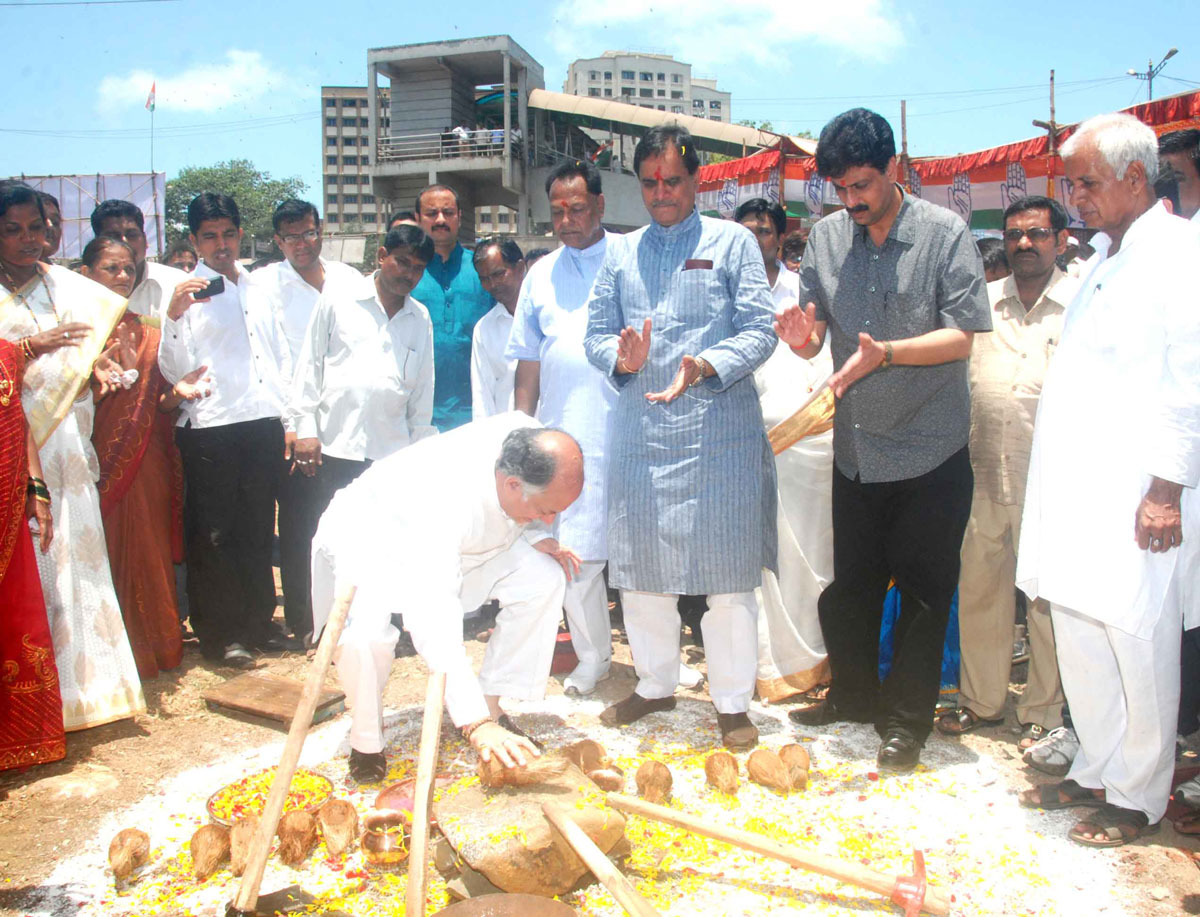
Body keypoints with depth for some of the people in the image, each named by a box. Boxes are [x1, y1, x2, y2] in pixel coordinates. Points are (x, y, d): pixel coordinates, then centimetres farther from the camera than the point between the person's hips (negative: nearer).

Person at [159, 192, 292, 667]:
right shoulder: (186, 292, -1)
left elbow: (282, 356, 20)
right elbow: (174, 373, -9)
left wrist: (289, 416, 12)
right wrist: (173, 317, -23)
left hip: (264, 425, 5)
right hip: (209, 429, -5)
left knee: (258, 529, 13)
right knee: (212, 534, 2)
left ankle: (258, 623, 25)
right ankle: (220, 634, 14)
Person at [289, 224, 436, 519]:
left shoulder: (421, 318, 13)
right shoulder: (337, 300, 6)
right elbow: (309, 366, 7)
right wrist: (305, 428, 0)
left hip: (391, 454, 2)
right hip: (332, 449, -2)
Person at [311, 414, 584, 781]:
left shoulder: (528, 436, -24)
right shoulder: (441, 501, -44)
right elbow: (434, 624, -47)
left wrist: (534, 538, -16)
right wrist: (476, 724, -49)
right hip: (371, 540, -6)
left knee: (543, 575, -13)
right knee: (364, 636, -36)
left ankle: (491, 705, 1)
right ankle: (366, 744, -5)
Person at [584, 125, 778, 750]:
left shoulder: (732, 242, 4)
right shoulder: (621, 253, 15)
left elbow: (760, 332, -3)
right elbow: (596, 332, 11)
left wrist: (705, 366, -20)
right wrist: (622, 357, -12)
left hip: (720, 431, -3)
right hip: (639, 432, 4)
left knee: (727, 572, 1)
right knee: (640, 567, 11)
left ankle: (732, 702, 17)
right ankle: (656, 683, 31)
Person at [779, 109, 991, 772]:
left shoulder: (944, 233, -9)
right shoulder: (826, 238, 2)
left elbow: (962, 338, -14)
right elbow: (812, 340, 1)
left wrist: (886, 353, -28)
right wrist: (802, 332, -23)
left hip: (931, 450, -4)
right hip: (856, 448, 4)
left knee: (922, 591, 6)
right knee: (850, 583, 15)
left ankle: (907, 719, 22)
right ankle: (854, 695, 35)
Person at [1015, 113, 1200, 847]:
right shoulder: (1102, 259, 18)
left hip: (1137, 495, -8)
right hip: (1075, 487, 8)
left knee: (1139, 647, 2)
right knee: (1079, 637, 13)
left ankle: (1138, 797, 17)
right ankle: (1097, 772, 28)